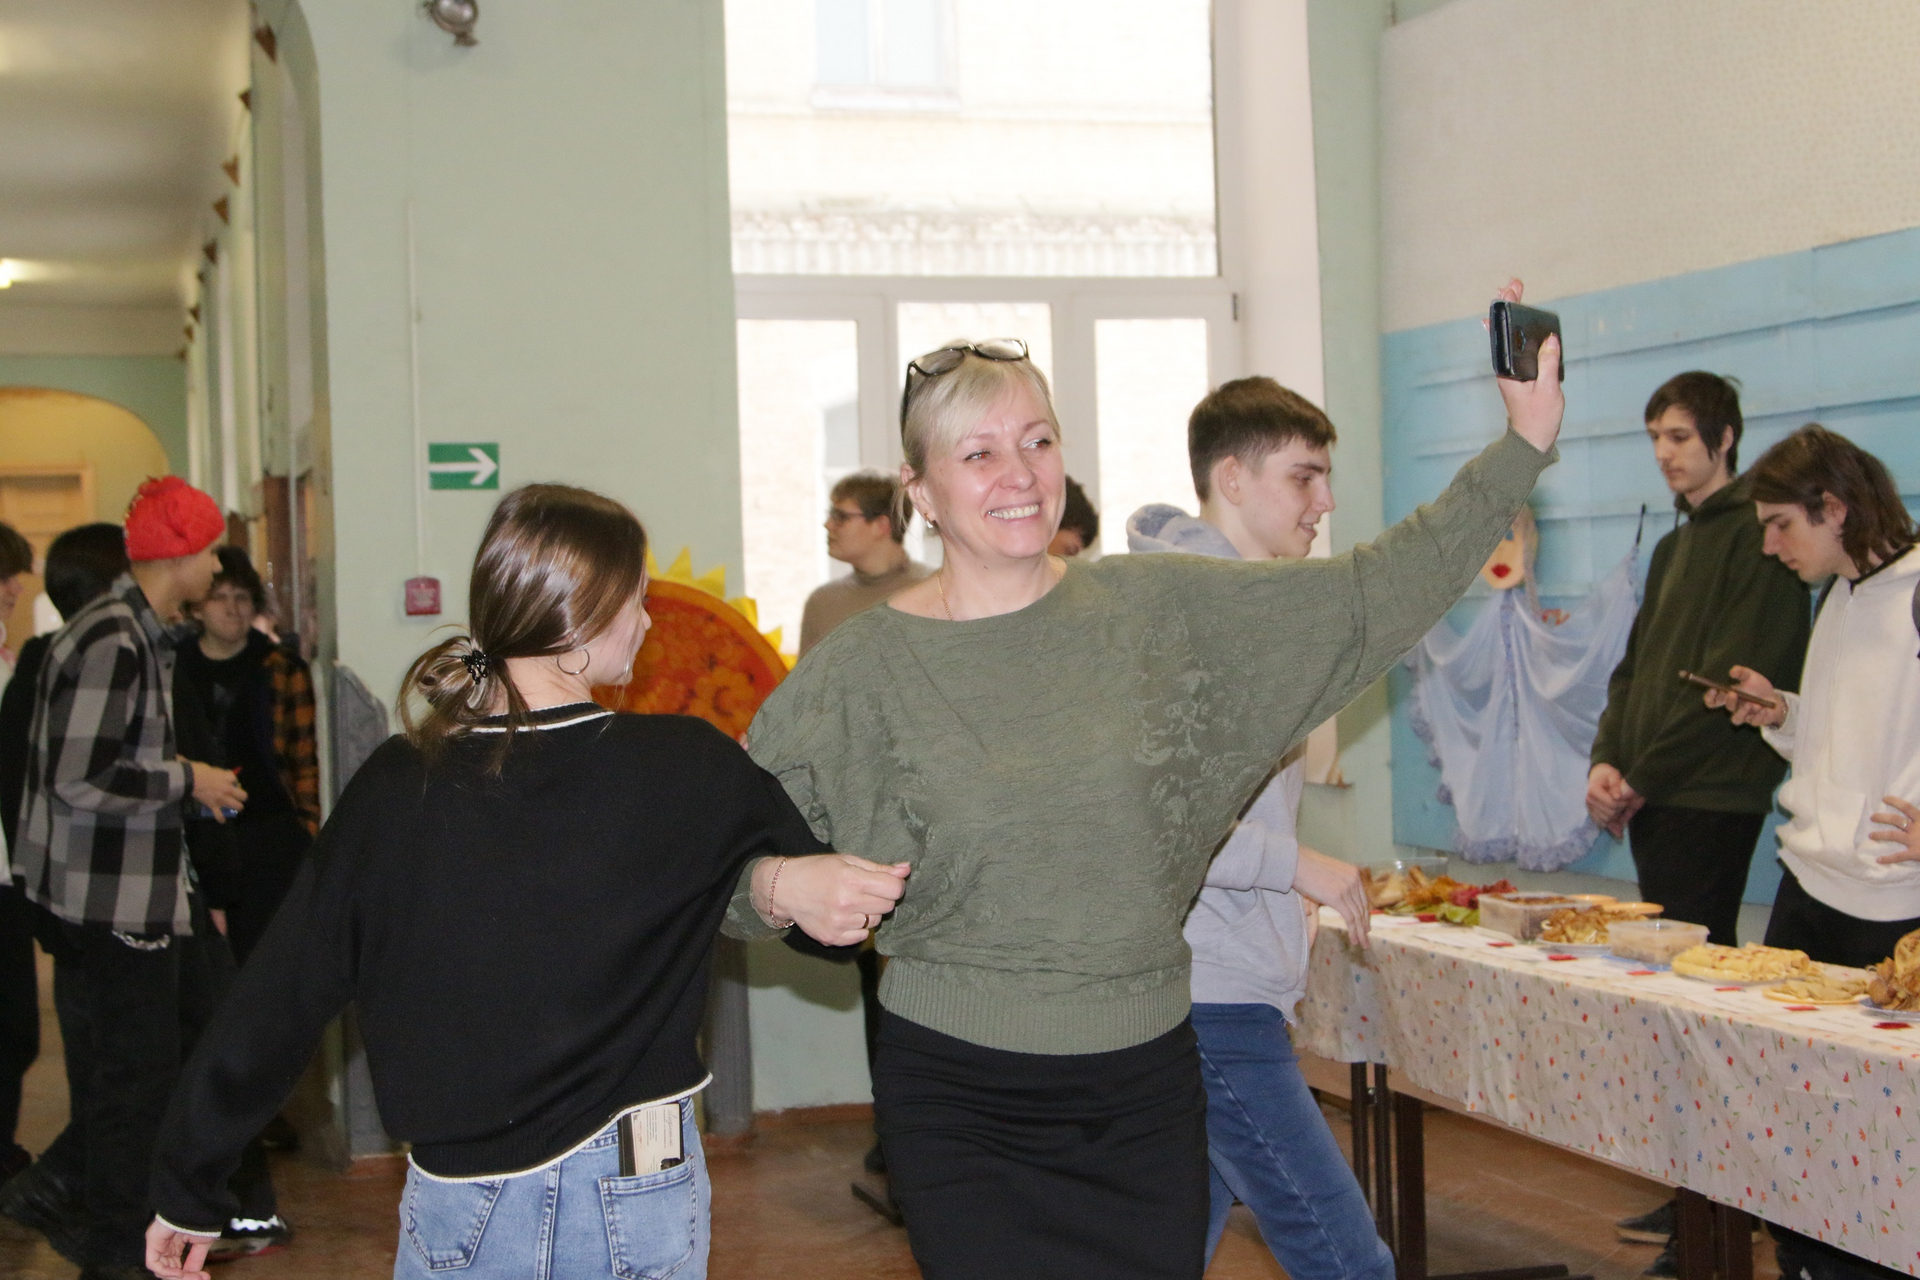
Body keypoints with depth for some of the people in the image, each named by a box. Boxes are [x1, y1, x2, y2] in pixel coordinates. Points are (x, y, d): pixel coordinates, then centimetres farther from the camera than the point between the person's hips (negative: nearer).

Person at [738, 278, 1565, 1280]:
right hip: (959, 1105, -2)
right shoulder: (860, 671, -5)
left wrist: (1521, 449, 5)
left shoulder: (1160, 609, 2)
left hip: (1146, 1093, 3)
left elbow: (1373, 594, 6)